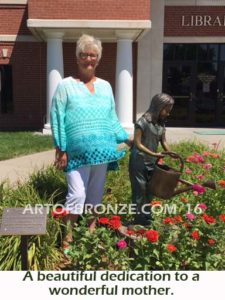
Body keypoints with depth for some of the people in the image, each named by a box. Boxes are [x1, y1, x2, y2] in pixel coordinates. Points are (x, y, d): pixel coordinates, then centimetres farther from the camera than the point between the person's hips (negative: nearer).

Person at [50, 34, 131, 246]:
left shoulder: (105, 86, 12)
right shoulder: (66, 85, -2)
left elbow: (112, 119, 17)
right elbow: (57, 119, -6)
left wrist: (128, 140, 13)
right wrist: (61, 150, -10)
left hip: (102, 151, 5)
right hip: (77, 153, -5)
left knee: (96, 193, 14)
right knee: (77, 194, -9)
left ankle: (92, 229, 29)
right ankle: (67, 236, 5)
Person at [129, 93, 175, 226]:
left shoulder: (161, 124, 6)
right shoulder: (143, 122, -15)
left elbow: (164, 142, 9)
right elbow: (138, 144, -16)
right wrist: (154, 154, -19)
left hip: (152, 162, 7)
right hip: (139, 161, -7)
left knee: (149, 191, 14)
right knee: (140, 190, -1)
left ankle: (147, 218, 25)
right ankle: (139, 219, 8)